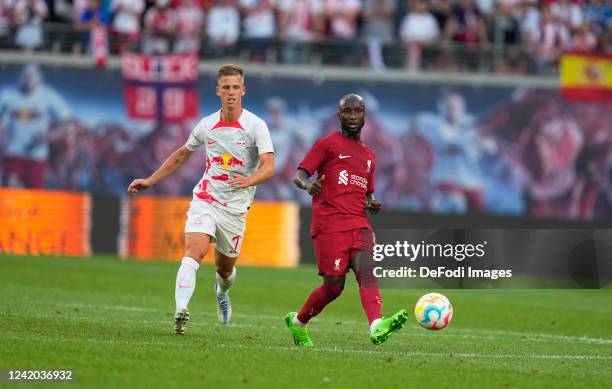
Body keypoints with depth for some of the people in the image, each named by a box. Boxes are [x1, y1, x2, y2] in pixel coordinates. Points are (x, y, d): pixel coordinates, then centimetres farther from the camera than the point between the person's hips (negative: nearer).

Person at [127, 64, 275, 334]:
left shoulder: (256, 126, -7)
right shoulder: (206, 126, 4)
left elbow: (269, 167, -17)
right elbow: (182, 154, 22)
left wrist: (248, 181, -39)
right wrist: (150, 181, 20)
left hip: (236, 208, -1)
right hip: (205, 200, 1)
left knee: (225, 268, 14)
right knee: (194, 251, -24)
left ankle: (222, 293, 51)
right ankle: (181, 311, -36)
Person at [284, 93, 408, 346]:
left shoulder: (368, 155, 25)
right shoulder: (327, 144, 6)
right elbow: (299, 175, 0)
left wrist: (371, 204, 10)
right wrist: (308, 185, -24)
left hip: (359, 223, 5)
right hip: (329, 223, -5)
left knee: (366, 271, -19)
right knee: (334, 284, -8)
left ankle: (377, 326, -40)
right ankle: (298, 322, 17)